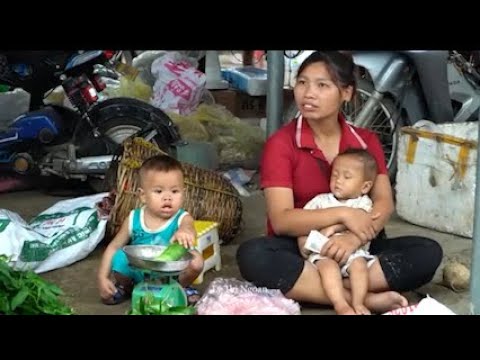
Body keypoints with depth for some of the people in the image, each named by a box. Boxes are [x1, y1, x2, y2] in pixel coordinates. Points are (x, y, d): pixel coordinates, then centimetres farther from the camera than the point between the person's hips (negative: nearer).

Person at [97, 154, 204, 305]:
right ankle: (126, 286, 10)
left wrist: (184, 232, -67)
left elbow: (188, 227, -41)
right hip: (138, 275, 2)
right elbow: (113, 247, 1)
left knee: (196, 259, -28)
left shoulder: (182, 218, -16)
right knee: (119, 257, -24)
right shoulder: (133, 219, -7)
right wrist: (103, 278, -7)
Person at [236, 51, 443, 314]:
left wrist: (355, 236, -27)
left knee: (428, 252, -20)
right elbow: (281, 220, -16)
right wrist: (343, 214, -25)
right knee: (253, 255, -34)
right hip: (300, 248, -3)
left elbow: (384, 202, -8)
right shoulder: (281, 144, -7)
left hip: (356, 249, 3)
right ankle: (365, 299, -33)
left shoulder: (366, 141, 5)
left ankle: (307, 288, -28)